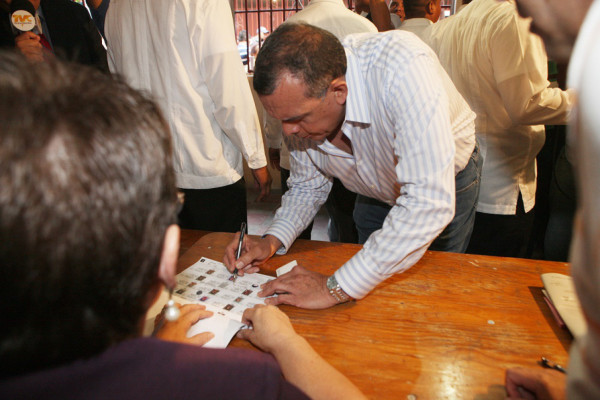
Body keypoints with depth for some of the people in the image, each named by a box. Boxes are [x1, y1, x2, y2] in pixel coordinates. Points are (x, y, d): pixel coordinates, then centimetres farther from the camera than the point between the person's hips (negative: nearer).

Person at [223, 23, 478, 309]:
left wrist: (337, 288, -43)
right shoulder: (297, 102, -23)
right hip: (375, 195, 4)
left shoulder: (403, 69, -43)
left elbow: (429, 203, -48)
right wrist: (272, 240, -24)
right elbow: (308, 187, -7)